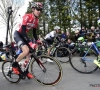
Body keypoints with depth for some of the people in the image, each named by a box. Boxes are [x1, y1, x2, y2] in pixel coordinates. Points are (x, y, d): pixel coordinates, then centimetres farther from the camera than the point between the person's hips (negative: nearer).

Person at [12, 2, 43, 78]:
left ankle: (26, 71, 17)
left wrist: (38, 41, -11)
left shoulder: (36, 20, -1)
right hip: (18, 34, -8)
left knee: (29, 54, 2)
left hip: (24, 35, 8)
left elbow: (34, 32, 6)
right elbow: (23, 31, -31)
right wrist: (30, 43, -38)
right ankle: (15, 65, -5)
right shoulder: (27, 16, -24)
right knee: (26, 50, -28)